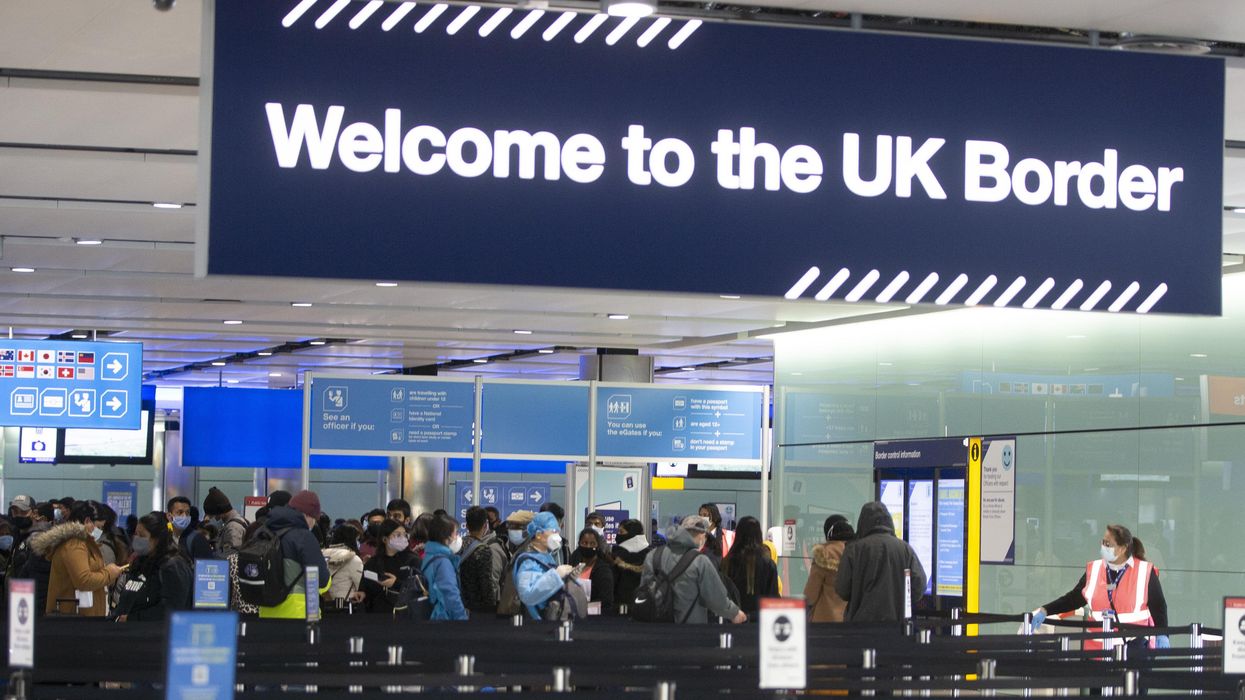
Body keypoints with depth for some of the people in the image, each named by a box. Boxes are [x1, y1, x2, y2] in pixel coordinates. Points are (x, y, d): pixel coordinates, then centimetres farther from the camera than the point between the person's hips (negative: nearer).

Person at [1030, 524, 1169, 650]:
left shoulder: (1144, 572, -4)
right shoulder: (1094, 570, 7)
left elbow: (1158, 606, 1)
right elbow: (1073, 598, 12)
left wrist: (1162, 635, -12)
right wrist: (1045, 611, 2)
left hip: (1134, 646, -4)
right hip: (1097, 648, 4)